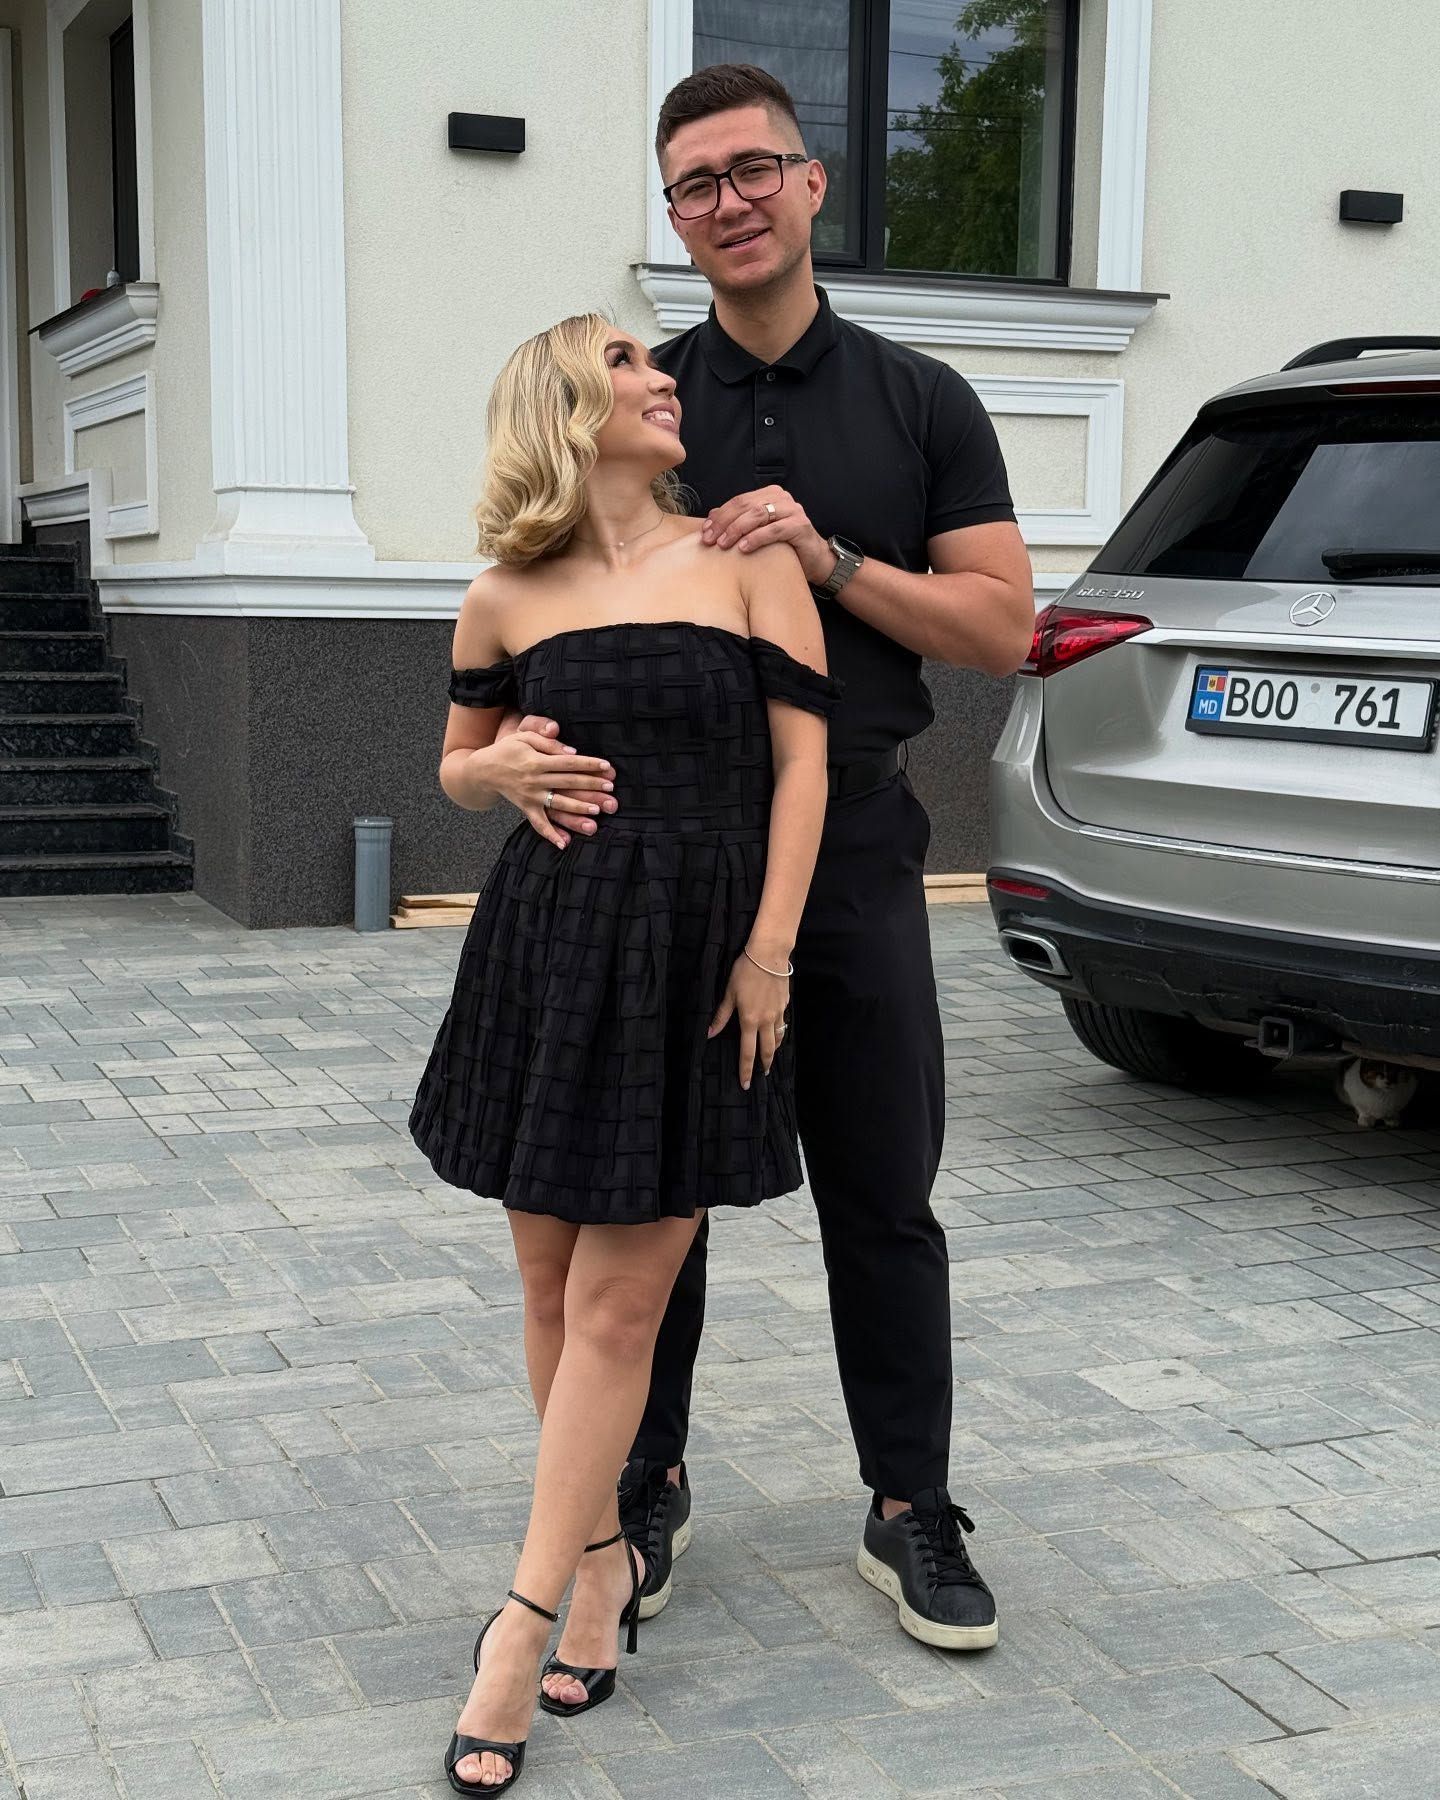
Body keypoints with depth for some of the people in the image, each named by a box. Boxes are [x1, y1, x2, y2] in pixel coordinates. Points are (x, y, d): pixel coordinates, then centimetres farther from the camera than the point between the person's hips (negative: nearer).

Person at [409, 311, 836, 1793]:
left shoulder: (744, 558, 0)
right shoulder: (508, 598, 5)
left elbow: (802, 757, -1)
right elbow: (456, 763, 17)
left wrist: (768, 951, -8)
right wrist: (501, 769, -7)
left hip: (697, 953, -2)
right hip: (547, 943, 3)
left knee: (618, 1303, -3)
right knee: (552, 1281, 9)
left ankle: (522, 1625, 4)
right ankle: (605, 1557, 29)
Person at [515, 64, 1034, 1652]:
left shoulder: (920, 404, 5)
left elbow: (1001, 628, 0)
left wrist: (831, 559, -14)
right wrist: (532, 723, -17)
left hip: (852, 838, 0)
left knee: (882, 1195, 6)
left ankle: (910, 1509, 19)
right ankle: (646, 1487, 25)